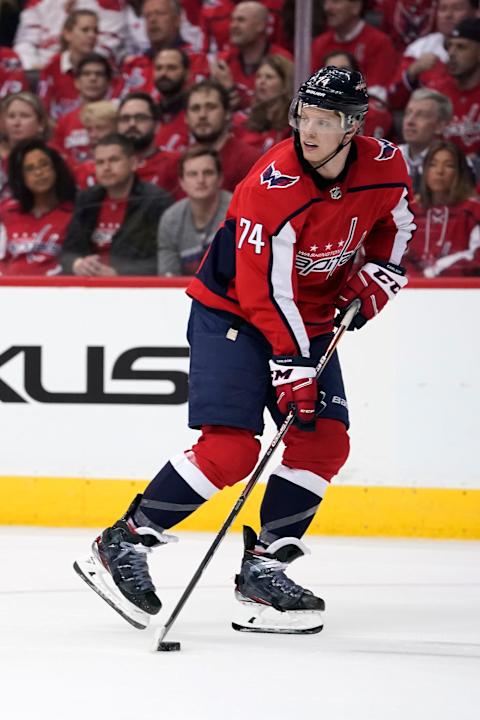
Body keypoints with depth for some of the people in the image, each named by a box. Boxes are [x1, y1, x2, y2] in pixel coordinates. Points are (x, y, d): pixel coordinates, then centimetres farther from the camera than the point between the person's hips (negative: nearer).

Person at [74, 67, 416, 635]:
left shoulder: (383, 167, -10)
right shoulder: (273, 186, -29)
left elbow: (395, 220, 15)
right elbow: (264, 290, -27)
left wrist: (377, 274, 0)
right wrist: (291, 368, -29)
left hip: (312, 315, 7)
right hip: (233, 311, -6)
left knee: (326, 441, -6)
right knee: (230, 449, -19)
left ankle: (263, 567, 3)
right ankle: (122, 544, -10)